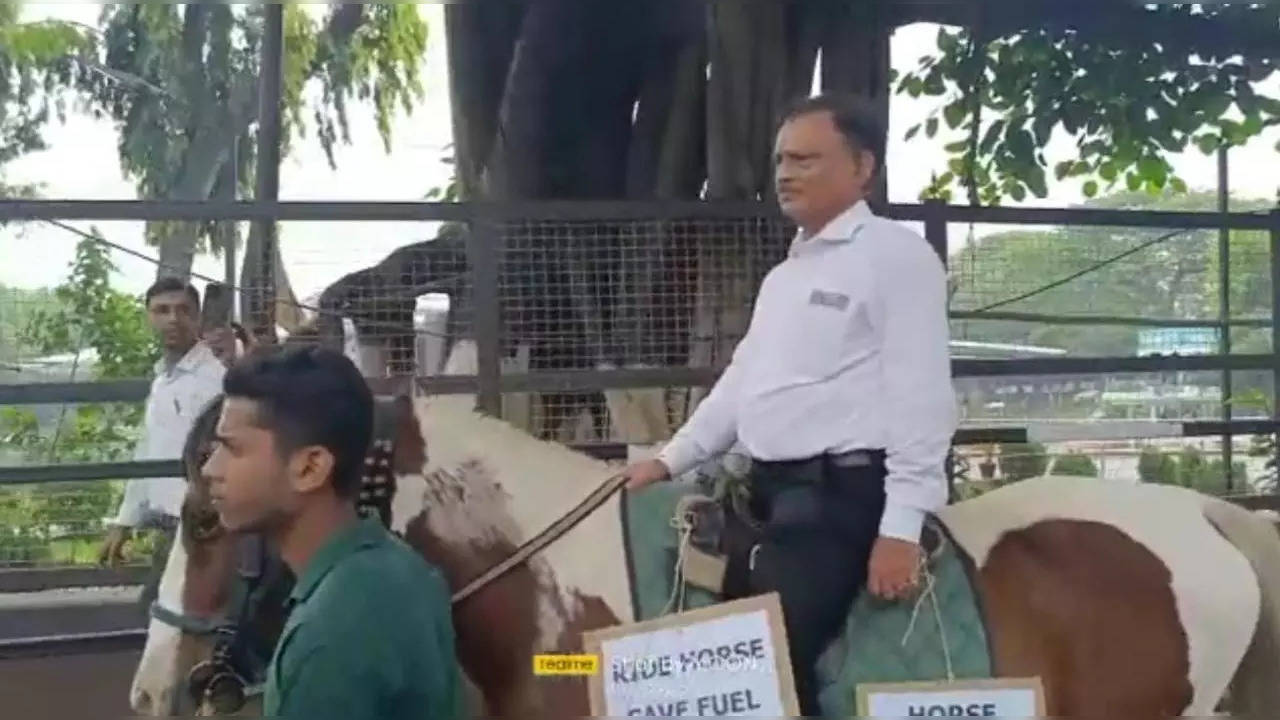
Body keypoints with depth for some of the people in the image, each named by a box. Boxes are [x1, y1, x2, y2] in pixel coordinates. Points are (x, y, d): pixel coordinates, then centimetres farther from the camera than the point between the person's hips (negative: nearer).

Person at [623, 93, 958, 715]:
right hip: (768, 491, 9)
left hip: (841, 492, -9)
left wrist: (900, 528, -19)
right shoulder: (783, 274, 20)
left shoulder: (899, 255, -7)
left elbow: (920, 395, -13)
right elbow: (741, 382, 25)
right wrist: (669, 460, 17)